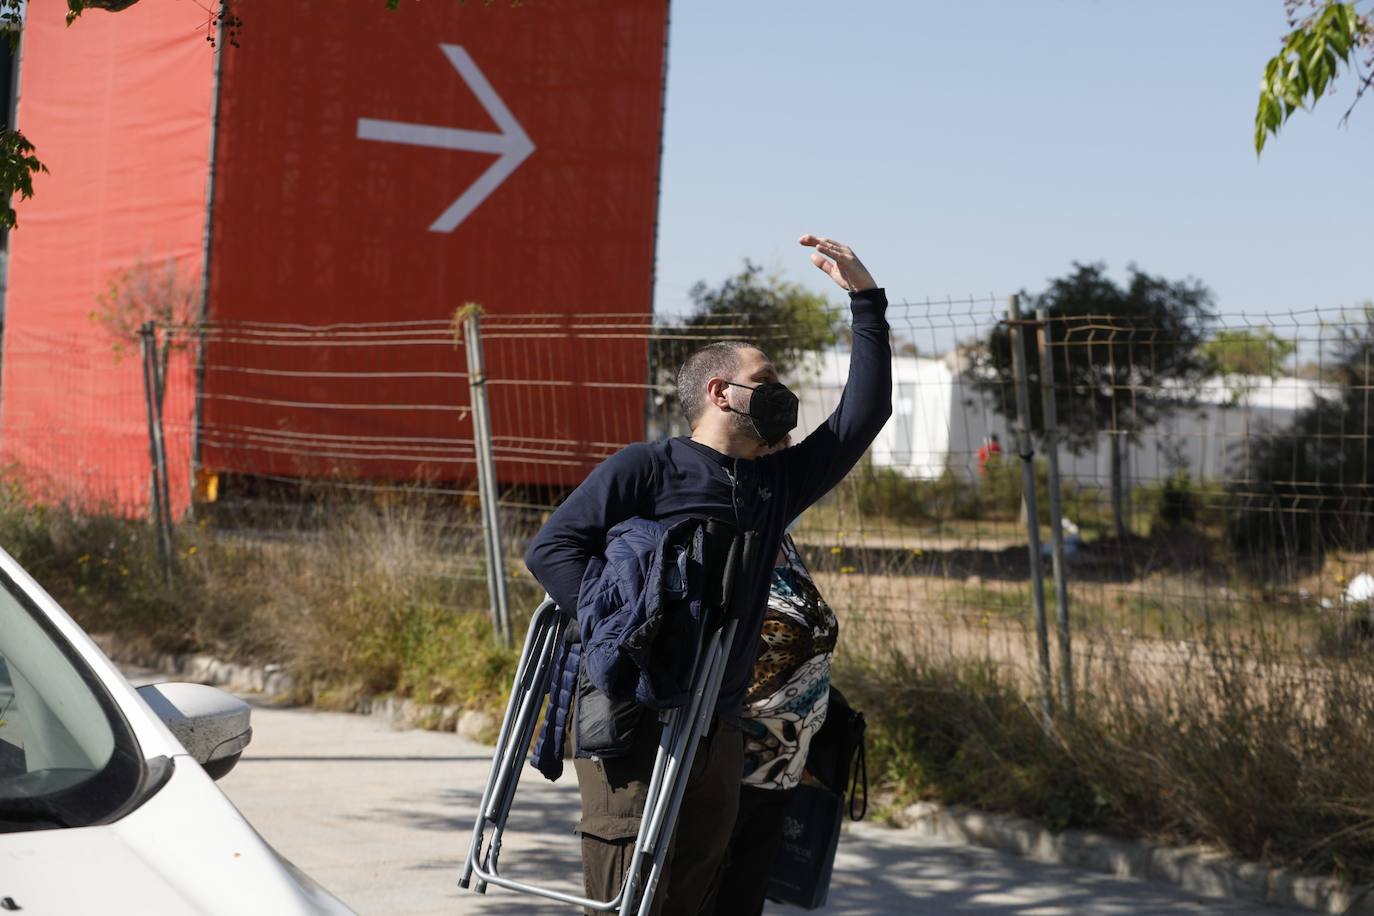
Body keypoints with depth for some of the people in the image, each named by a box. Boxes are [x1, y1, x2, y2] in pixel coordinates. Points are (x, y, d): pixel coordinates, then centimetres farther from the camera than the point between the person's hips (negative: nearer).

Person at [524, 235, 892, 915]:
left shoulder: (775, 485, 19)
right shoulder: (646, 468, 1)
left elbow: (863, 415, 22)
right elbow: (550, 548, -6)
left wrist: (865, 299, 19)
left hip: (718, 727, 6)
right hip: (631, 712, -6)